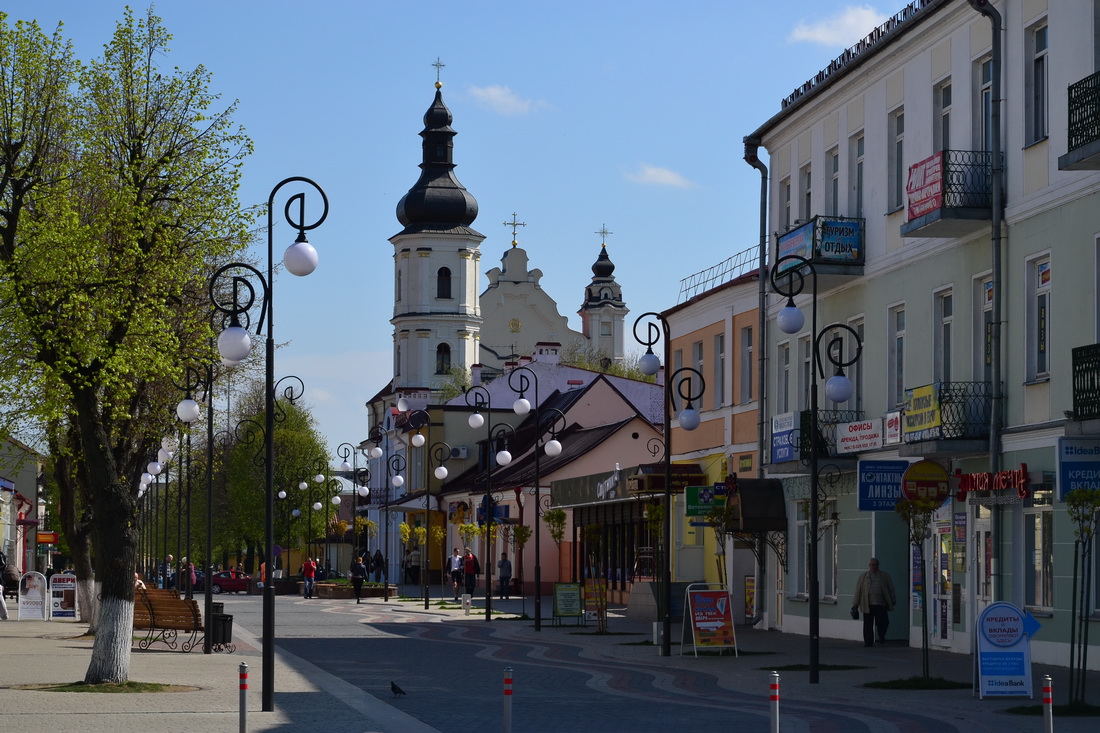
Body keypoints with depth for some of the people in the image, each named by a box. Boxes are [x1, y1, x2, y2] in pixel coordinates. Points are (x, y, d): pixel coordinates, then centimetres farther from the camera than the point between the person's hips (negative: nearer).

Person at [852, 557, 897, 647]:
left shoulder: (885, 576, 12)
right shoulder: (863, 576, 12)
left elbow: (891, 589, 12)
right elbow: (858, 590, 10)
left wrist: (892, 602, 7)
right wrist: (855, 604, 6)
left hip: (881, 605, -1)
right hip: (868, 605, 1)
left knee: (882, 623, -6)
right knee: (868, 625, -1)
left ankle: (882, 637, 21)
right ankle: (868, 642, 8)